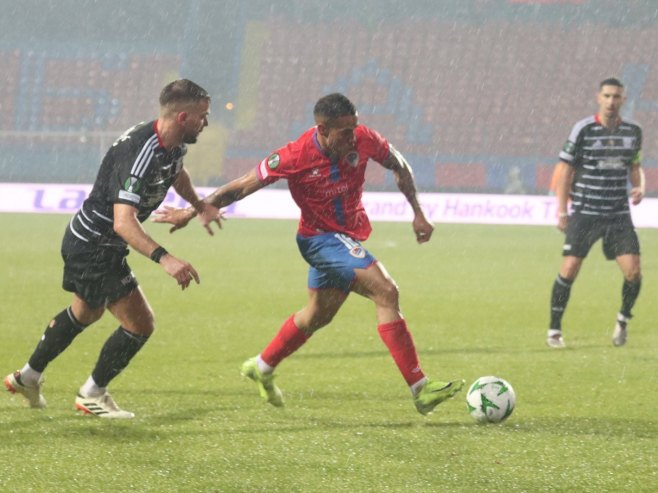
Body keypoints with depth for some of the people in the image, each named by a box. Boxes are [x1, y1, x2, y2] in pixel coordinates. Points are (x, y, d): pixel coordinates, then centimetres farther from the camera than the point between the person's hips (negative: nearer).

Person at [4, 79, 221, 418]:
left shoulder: (174, 145, -3)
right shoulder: (139, 154, -34)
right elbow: (123, 222, -43)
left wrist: (199, 206, 21)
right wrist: (163, 258, -54)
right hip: (94, 247, -10)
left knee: (85, 313, 30)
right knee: (140, 324, -6)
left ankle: (28, 376, 45)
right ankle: (92, 395, 13)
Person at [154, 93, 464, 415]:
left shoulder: (364, 140, -15)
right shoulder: (295, 157, -25)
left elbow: (398, 166, 6)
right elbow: (242, 187, -15)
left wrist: (418, 213, 6)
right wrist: (191, 213, -10)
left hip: (348, 237, 7)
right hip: (321, 238, -7)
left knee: (318, 314, 22)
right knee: (386, 292, -21)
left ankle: (261, 368, 43)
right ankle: (419, 387, -19)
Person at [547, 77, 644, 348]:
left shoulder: (633, 131, 5)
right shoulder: (583, 130, -7)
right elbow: (566, 170, -1)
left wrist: (639, 187, -2)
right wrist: (562, 209, -5)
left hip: (619, 215, 3)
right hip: (584, 214, -3)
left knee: (633, 272, -8)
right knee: (569, 270, -7)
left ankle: (623, 320, 18)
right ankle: (554, 330, 6)